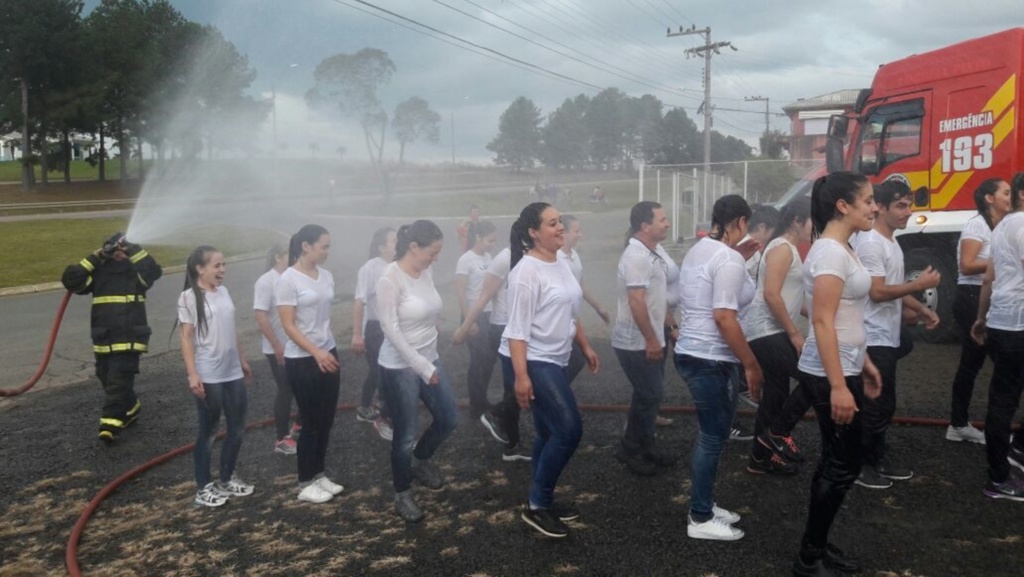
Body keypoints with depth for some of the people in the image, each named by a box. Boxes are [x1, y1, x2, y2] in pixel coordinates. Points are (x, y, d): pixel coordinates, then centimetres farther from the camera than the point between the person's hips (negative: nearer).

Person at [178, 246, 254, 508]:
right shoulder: (189, 297, -10)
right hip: (208, 377, -7)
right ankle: (203, 488, 18)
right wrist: (192, 374, -19)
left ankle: (226, 479, 29)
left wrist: (243, 361, 19)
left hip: (233, 373, 7)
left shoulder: (223, 291, 10)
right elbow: (186, 338, -13)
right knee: (208, 431, 5)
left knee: (237, 429, 12)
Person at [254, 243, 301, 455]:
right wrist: (277, 345, -19)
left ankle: (299, 425, 34)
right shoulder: (266, 282, -13)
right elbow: (261, 317, -17)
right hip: (279, 349, -6)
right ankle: (282, 439, 14)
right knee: (286, 391, 1)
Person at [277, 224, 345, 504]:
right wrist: (317, 353, -22)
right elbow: (288, 326, -16)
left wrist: (329, 350, 16)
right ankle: (306, 484, 16)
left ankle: (319, 475, 26)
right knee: (311, 423, 2)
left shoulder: (326, 275, 5)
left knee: (326, 421, 12)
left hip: (328, 354, 7)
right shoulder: (288, 279, -14)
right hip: (302, 360, -7)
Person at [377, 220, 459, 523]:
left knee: (448, 418, 14)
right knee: (406, 435, 3)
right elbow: (390, 329, -21)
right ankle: (402, 495, 24)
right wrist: (421, 367, -20)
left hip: (430, 360, 7)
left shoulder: (427, 272, 1)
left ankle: (420, 460, 41)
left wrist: (429, 363, 14)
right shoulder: (390, 278, -20)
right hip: (399, 367, -7)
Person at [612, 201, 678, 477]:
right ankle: (629, 449, 9)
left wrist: (657, 337, 21)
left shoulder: (650, 254, 11)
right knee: (650, 396, -4)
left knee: (649, 394, 15)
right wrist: (651, 341, -24)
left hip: (648, 340, 10)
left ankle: (645, 447, 27)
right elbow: (636, 302, -26)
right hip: (637, 343, -10)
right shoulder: (636, 256, -21)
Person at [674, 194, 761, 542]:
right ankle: (700, 519, 11)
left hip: (690, 352, 10)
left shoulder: (698, 250, 11)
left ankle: (704, 505, 30)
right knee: (714, 437, 1)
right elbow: (724, 317, -23)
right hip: (712, 359, -10)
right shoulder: (729, 258, -17)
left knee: (711, 433, 19)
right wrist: (751, 364, -18)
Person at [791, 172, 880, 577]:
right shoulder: (830, 252, -19)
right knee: (842, 466, -1)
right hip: (829, 374, -10)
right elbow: (823, 322, -24)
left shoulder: (842, 249, 12)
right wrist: (838, 386, -26)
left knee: (836, 463, 16)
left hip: (845, 367, 10)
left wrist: (864, 363, 21)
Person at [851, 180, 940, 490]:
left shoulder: (890, 242, 15)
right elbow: (878, 292, -23)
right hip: (873, 339, -10)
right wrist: (920, 284, -17)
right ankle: (858, 464, 8)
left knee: (883, 404, 17)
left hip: (887, 337, 10)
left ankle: (879, 457, 28)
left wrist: (920, 309, 12)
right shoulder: (870, 242, -18)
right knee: (873, 405, -3)